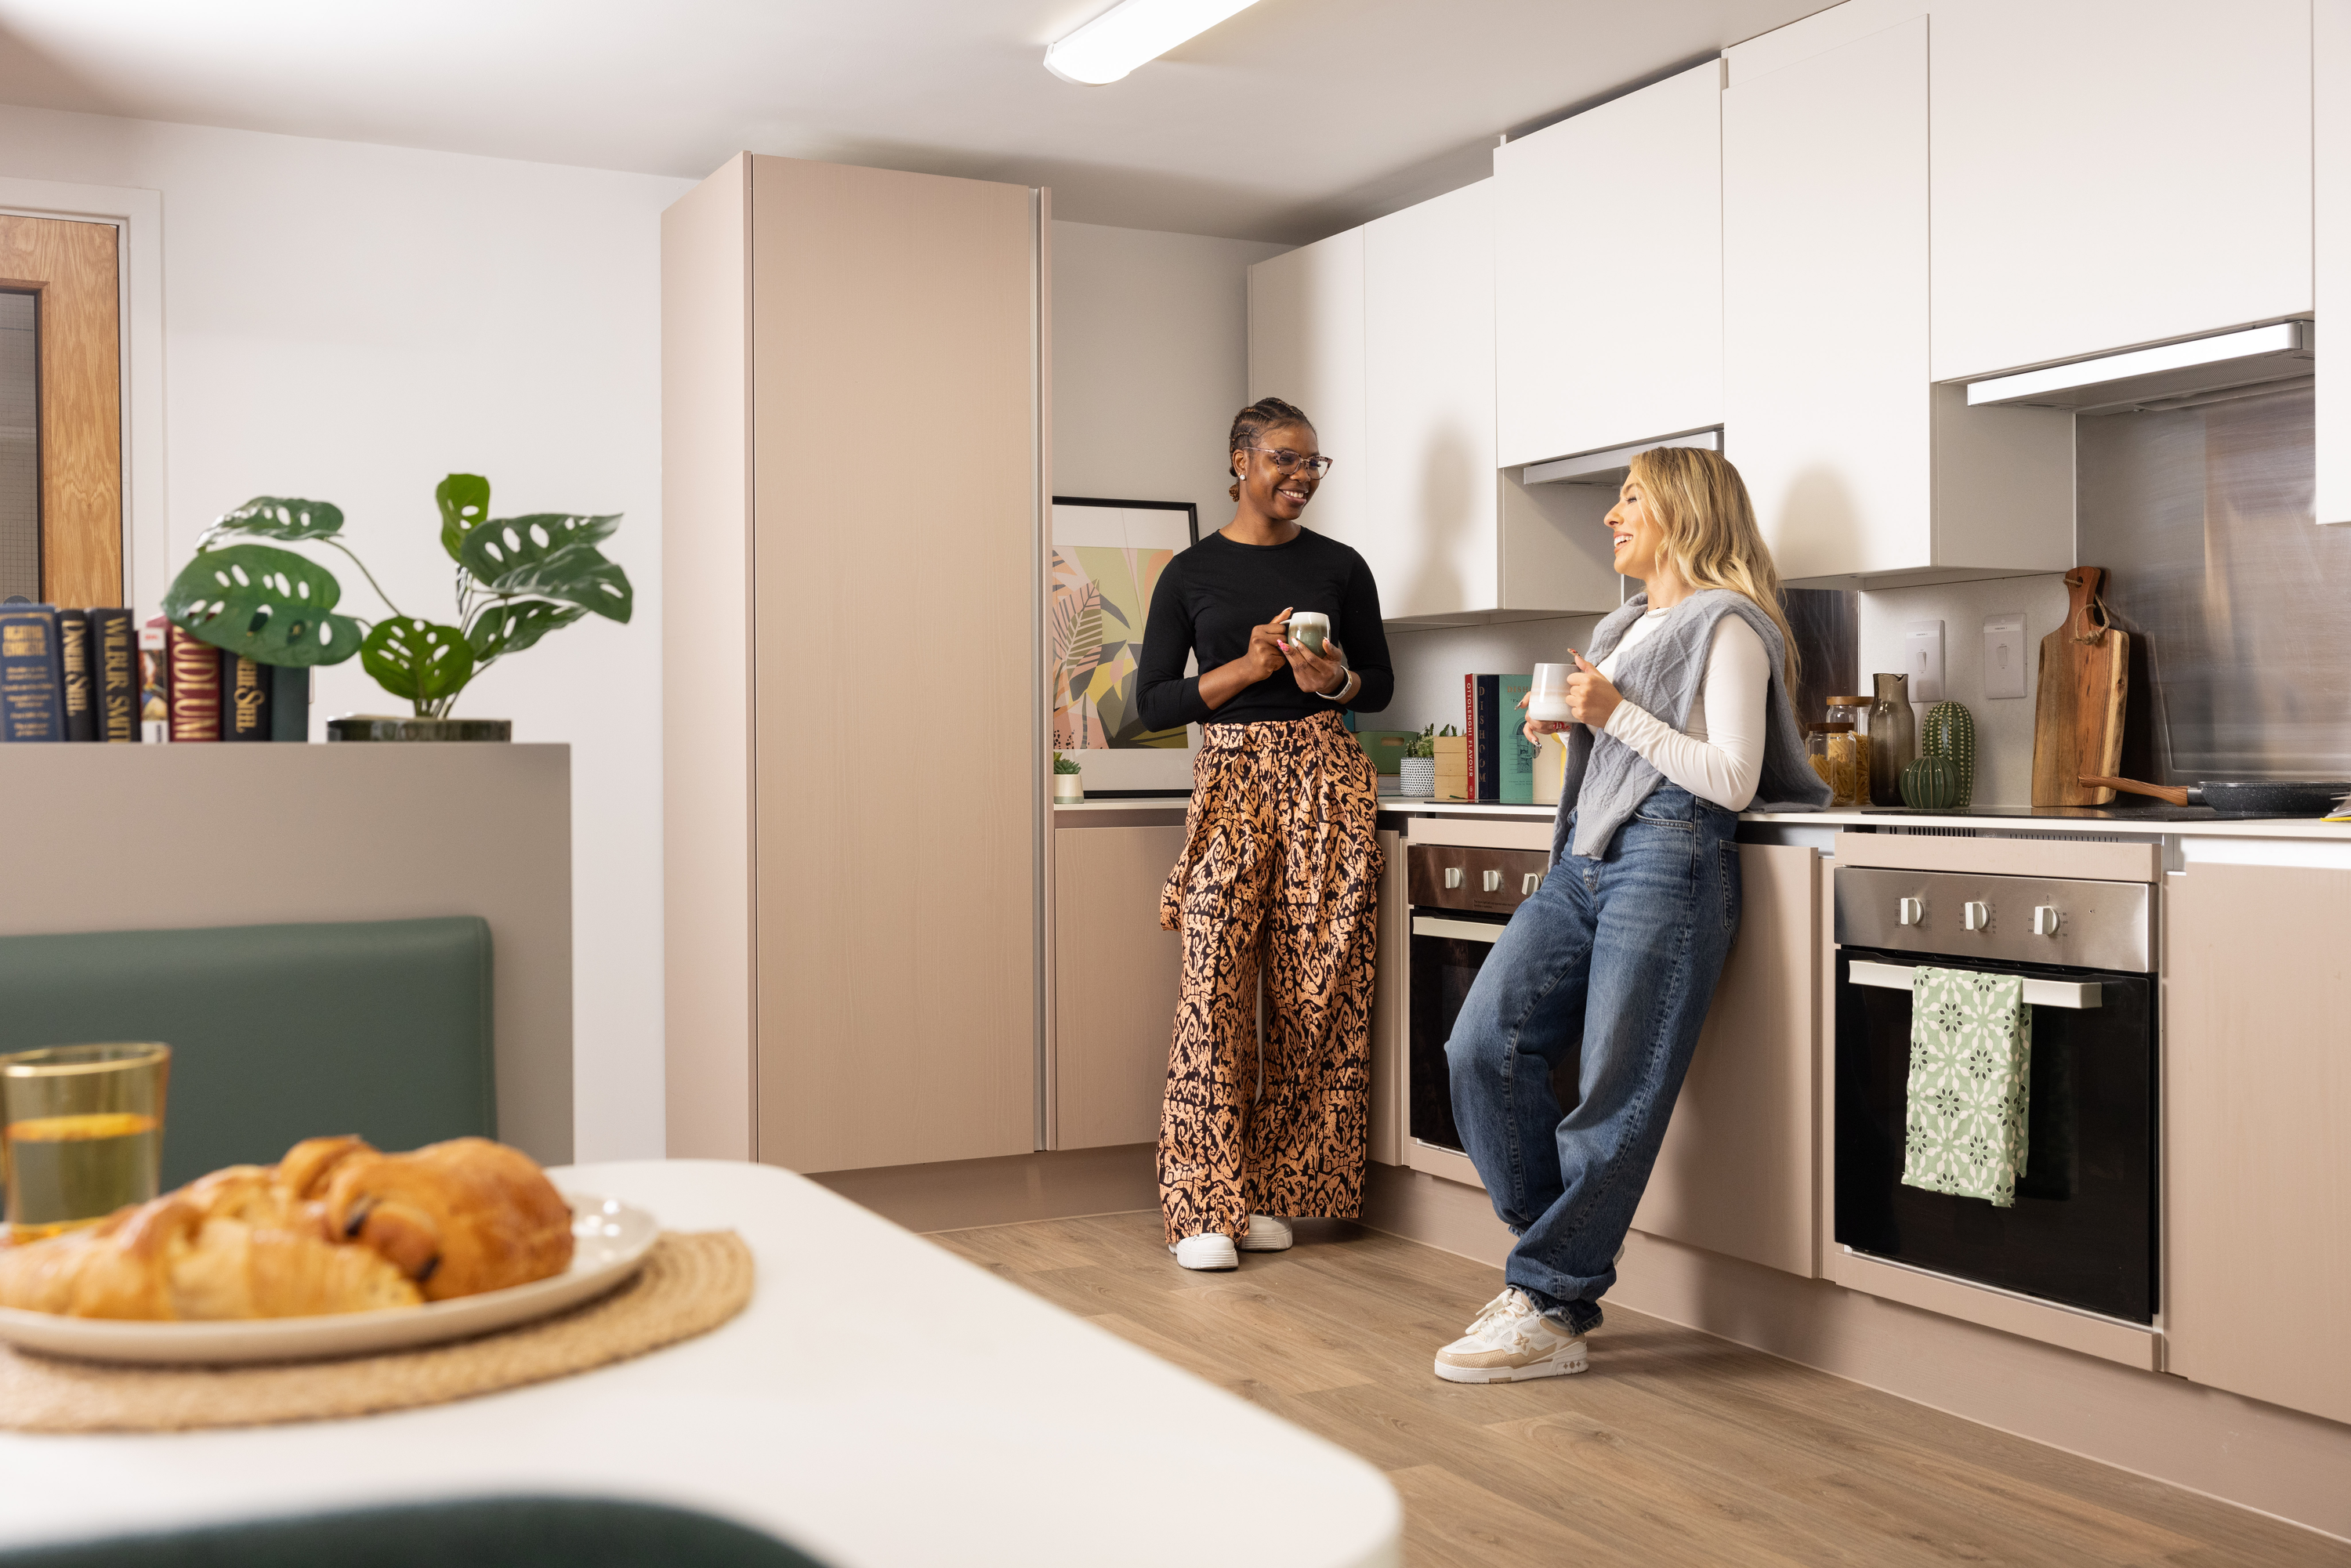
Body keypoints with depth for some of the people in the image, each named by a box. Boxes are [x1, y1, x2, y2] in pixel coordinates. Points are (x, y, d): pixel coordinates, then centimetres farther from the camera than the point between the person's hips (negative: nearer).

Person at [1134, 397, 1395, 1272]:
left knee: (1312, 991, -2)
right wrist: (1249, 666, -8)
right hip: (1230, 782, -1)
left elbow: (1380, 684, 17)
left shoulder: (1340, 568, 11)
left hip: (1325, 782, 1)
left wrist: (1334, 680, -6)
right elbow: (1153, 704, 4)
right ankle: (1205, 1208, -5)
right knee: (1213, 988, -10)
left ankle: (1271, 1195, 8)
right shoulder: (1192, 575, 7)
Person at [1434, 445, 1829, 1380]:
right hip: (1583, 865, 8)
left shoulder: (1728, 627, -2)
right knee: (1483, 1046, -5)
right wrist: (1561, 726, 12)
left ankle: (1547, 1310, -1)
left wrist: (1616, 715, -12)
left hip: (1671, 864, -8)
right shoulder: (1620, 629, 24)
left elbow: (1733, 778, -11)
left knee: (1615, 1099, -6)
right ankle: (1568, 1262, 7)